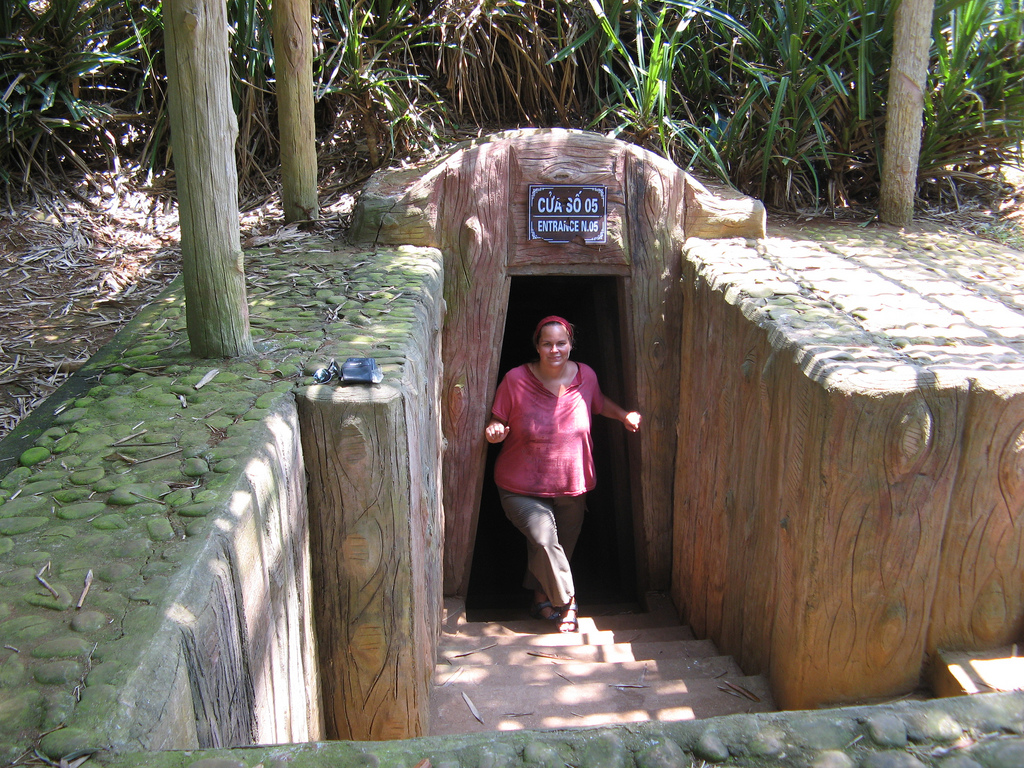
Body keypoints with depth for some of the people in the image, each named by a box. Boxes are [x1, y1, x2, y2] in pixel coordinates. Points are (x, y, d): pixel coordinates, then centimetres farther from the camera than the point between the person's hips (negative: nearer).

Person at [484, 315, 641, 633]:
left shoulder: (586, 376, -5)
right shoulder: (516, 380, -14)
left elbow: (599, 403, 17)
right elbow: (497, 421, -3)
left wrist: (624, 415, 0)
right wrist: (494, 430, -26)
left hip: (571, 486, 4)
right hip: (523, 487, -4)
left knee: (563, 545, 14)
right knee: (544, 538, -23)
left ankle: (542, 598, 42)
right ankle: (566, 603, 0)